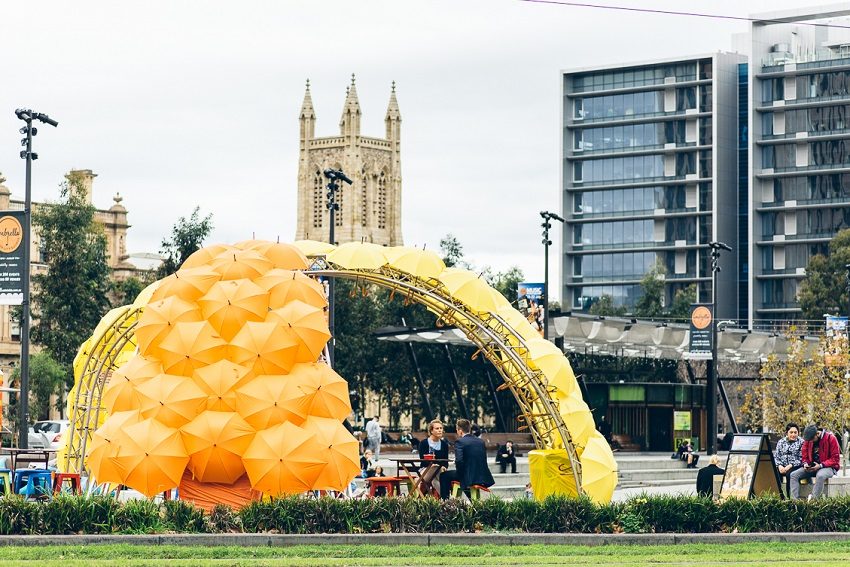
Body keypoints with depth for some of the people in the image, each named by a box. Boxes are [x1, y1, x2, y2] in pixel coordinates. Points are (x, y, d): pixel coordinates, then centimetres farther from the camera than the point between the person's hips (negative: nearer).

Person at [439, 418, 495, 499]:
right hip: (483, 477, 7)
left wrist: (459, 473, -4)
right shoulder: (481, 441, 11)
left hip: (469, 477, -7)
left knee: (444, 476, 13)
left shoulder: (460, 442, -9)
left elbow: (459, 460, -21)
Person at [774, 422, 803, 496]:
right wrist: (779, 466, -9)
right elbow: (776, 456, 11)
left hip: (795, 467, -3)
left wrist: (790, 466, -16)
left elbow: (801, 458, -5)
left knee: (789, 474, -36)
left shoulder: (801, 442, 2)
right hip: (782, 467, 3)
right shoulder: (781, 442, 14)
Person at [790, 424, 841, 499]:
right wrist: (805, 464, -9)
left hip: (828, 467, -6)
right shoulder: (807, 440, 5)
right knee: (793, 475, -15)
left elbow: (835, 459, -12)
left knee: (820, 476, -40)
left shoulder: (830, 438, -11)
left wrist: (820, 465, -22)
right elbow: (805, 456, 15)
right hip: (811, 467, 6)